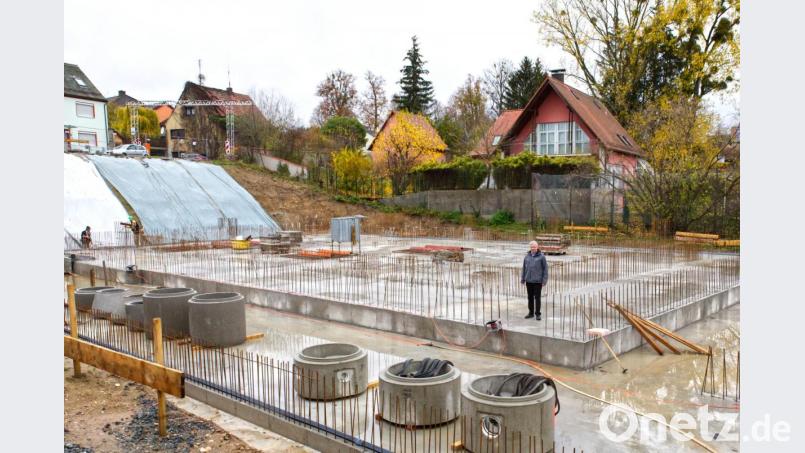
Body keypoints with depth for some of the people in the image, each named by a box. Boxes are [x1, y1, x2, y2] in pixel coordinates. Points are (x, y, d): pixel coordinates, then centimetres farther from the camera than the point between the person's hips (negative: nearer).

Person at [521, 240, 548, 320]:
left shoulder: (541, 256, -5)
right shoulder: (527, 256, 6)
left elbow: (545, 268, -4)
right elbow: (524, 268, 11)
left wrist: (545, 280, -8)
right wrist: (522, 279, 10)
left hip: (538, 281, -4)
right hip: (529, 280, 4)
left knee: (537, 297, 1)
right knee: (530, 297, 10)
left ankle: (538, 314, 11)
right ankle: (531, 313, 21)